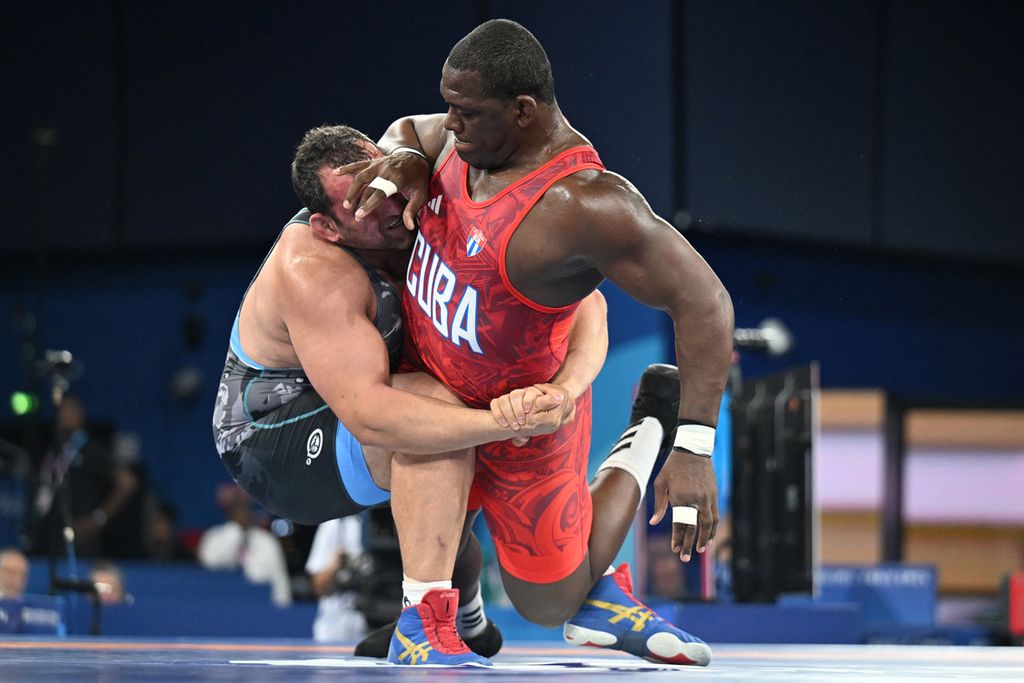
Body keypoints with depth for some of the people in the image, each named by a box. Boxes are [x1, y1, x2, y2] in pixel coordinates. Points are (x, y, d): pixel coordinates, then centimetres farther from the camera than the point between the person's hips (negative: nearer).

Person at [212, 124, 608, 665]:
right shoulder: (313, 273, -30)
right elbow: (367, 415, -40)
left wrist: (566, 388, -35)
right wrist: (499, 422, -47)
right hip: (274, 448, -8)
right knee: (436, 400, -30)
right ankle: (426, 628, -33)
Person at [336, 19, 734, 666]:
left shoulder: (585, 204, -37)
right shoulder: (476, 135, -13)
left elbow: (703, 300, -34)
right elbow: (408, 130, 11)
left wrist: (693, 448, -38)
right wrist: (400, 162, -16)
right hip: (434, 390, 7)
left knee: (547, 603, 12)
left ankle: (654, 428, 25)